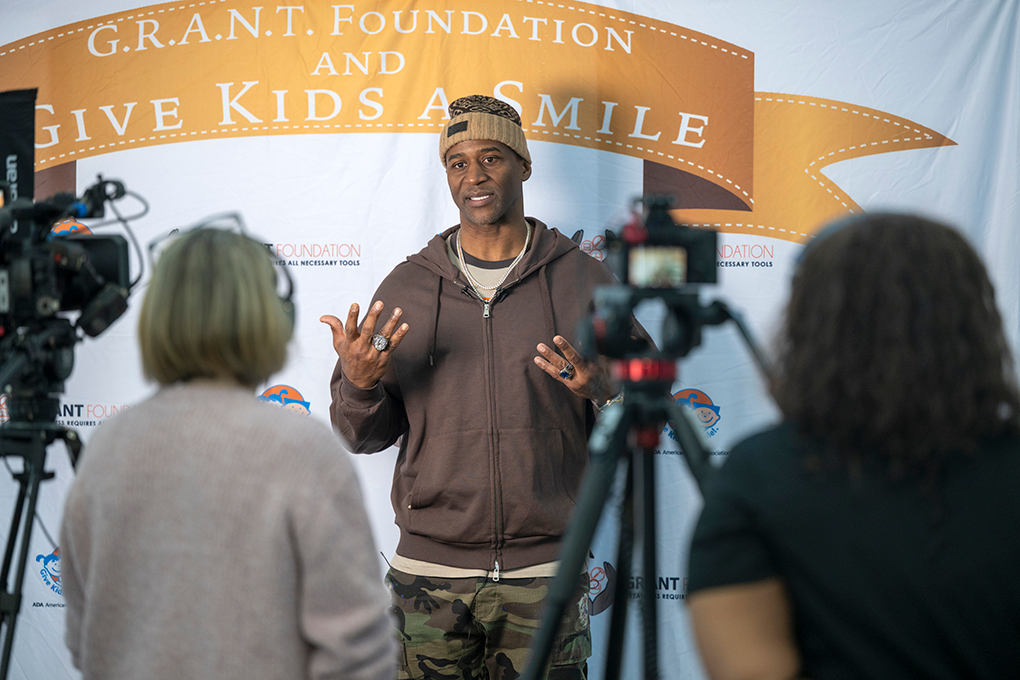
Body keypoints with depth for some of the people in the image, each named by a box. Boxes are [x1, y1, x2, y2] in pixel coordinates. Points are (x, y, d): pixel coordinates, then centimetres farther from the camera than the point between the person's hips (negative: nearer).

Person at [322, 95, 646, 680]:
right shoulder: (406, 287, 6)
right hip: (431, 575, 1)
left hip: (546, 572, -1)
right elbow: (364, 436, 8)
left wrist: (602, 392, -18)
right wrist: (358, 385, -12)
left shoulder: (583, 280, 3)